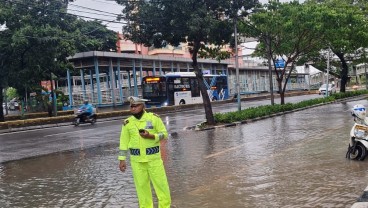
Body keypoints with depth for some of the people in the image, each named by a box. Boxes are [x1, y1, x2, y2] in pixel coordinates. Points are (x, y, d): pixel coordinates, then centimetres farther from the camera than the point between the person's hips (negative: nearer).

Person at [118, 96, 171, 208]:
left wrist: (150, 136, -20)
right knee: (142, 186, 8)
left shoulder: (154, 118, -5)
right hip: (136, 160, 1)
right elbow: (124, 142, 3)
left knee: (161, 184, 2)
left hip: (153, 157, -1)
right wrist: (122, 160, 0)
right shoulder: (127, 123, 0)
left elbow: (164, 134, -3)